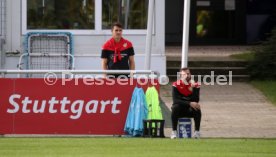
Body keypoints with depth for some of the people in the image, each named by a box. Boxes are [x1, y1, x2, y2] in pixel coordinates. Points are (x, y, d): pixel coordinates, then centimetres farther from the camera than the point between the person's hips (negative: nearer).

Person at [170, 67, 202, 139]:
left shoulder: (195, 85, -5)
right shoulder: (176, 85, -10)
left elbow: (196, 101, -15)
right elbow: (175, 100, -20)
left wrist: (193, 88, -28)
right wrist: (189, 103, -30)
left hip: (190, 110, 1)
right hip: (180, 110, -1)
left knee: (197, 109, -30)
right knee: (175, 107, -34)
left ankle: (197, 131, -19)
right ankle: (174, 132, -28)